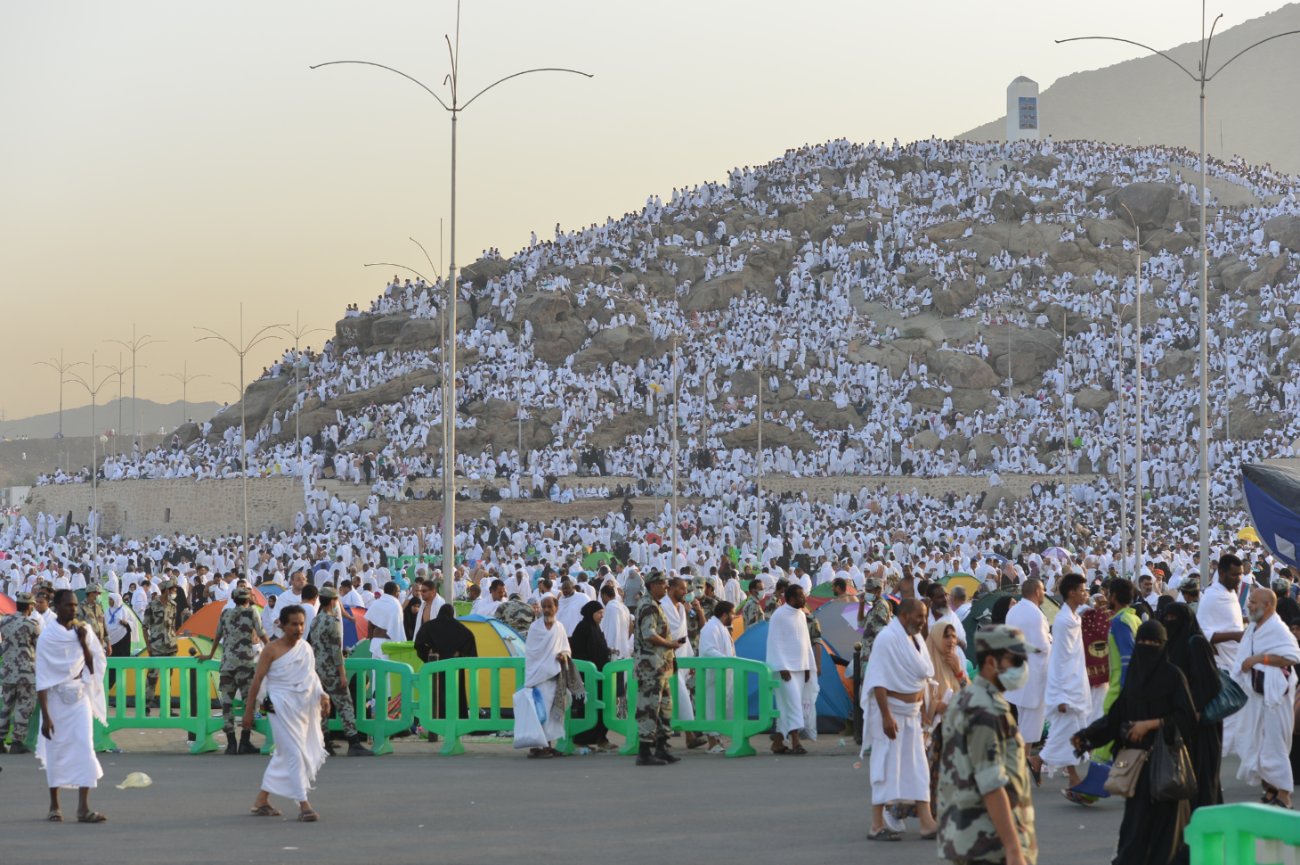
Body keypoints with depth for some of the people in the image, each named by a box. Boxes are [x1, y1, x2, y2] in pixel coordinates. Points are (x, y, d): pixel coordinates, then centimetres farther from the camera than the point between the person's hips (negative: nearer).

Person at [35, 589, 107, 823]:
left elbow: (93, 667, 4)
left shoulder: (83, 631, 3)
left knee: (85, 746, -9)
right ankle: (54, 806, 21)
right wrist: (45, 715, -11)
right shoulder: (48, 637, -9)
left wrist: (84, 643, -10)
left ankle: (83, 808, -12)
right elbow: (42, 678, -9)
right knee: (56, 751, 6)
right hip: (56, 697, -3)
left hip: (80, 695, 3)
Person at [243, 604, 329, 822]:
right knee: (295, 753, -11)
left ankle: (261, 800, 24)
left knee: (284, 753, 13)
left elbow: (311, 675, 16)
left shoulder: (306, 647, 9)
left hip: (304, 706, 7)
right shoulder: (272, 650, -9)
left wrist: (322, 695, -2)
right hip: (281, 707, -7)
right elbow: (258, 679, -6)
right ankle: (303, 804, -10)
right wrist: (249, 710, -6)